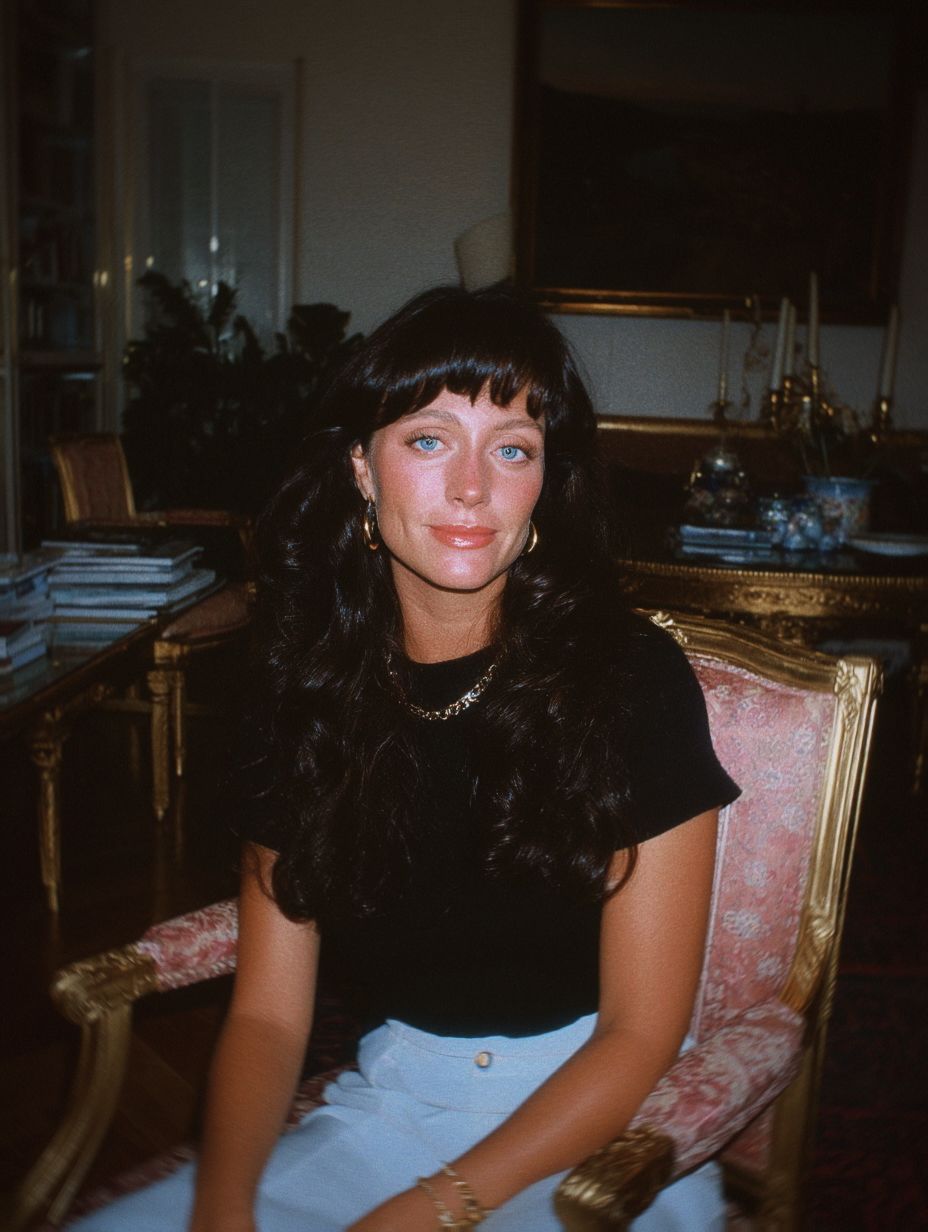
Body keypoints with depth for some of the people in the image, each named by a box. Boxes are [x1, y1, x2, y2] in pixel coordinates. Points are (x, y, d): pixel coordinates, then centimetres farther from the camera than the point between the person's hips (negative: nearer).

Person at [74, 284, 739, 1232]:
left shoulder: (631, 680, -13)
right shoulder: (306, 686, -3)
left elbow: (641, 1030, -11)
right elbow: (267, 1012, -1)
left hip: (600, 1127, -2)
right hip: (384, 1106, 3)